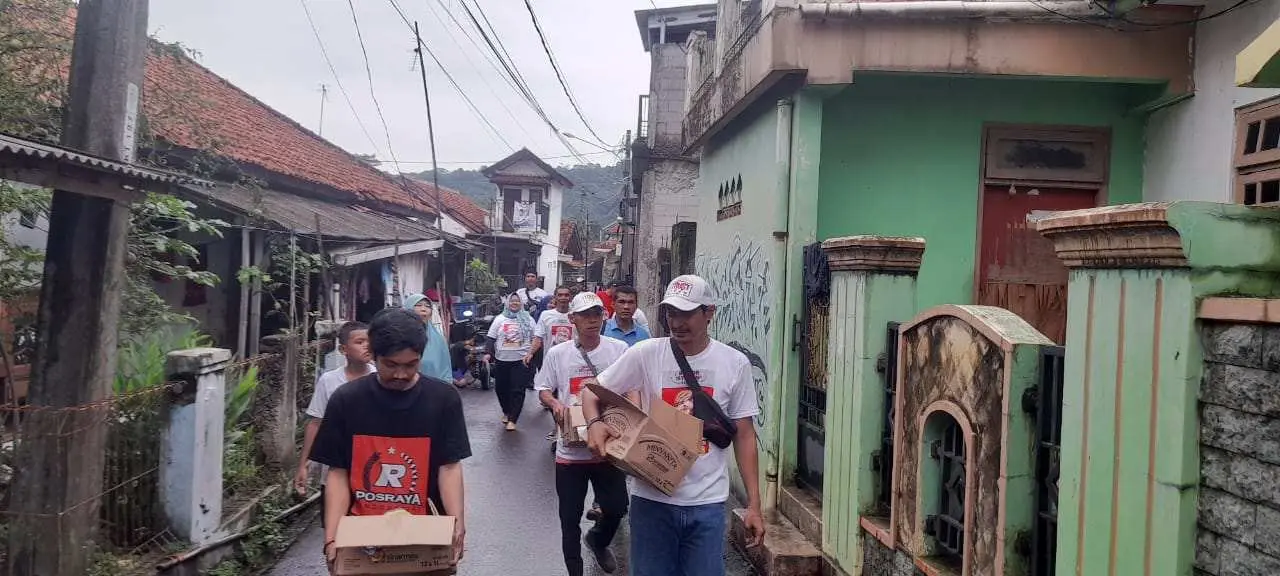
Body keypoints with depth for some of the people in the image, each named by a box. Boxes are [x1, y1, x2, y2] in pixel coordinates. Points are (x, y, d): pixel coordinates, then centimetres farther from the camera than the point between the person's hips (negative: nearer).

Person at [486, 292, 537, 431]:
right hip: (502, 360, 2)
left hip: (521, 360, -2)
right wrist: (490, 354, -5)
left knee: (518, 391, -7)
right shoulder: (500, 319, 7)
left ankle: (512, 420, -3)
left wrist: (532, 353, -5)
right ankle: (506, 412, 35)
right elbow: (491, 338, 6)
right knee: (501, 388, 11)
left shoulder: (528, 319, 4)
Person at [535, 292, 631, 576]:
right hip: (571, 449, 0)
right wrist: (555, 403, -14)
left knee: (617, 507, 10)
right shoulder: (557, 353, -2)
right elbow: (543, 390, 7)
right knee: (570, 518, 8)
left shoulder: (619, 349, -3)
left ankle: (598, 539, 44)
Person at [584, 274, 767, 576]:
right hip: (652, 497, 0)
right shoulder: (645, 354, -6)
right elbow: (593, 391, 2)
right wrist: (594, 423, -21)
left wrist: (754, 504, 0)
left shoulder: (735, 363, -2)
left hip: (707, 503, 0)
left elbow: (744, 435, 3)